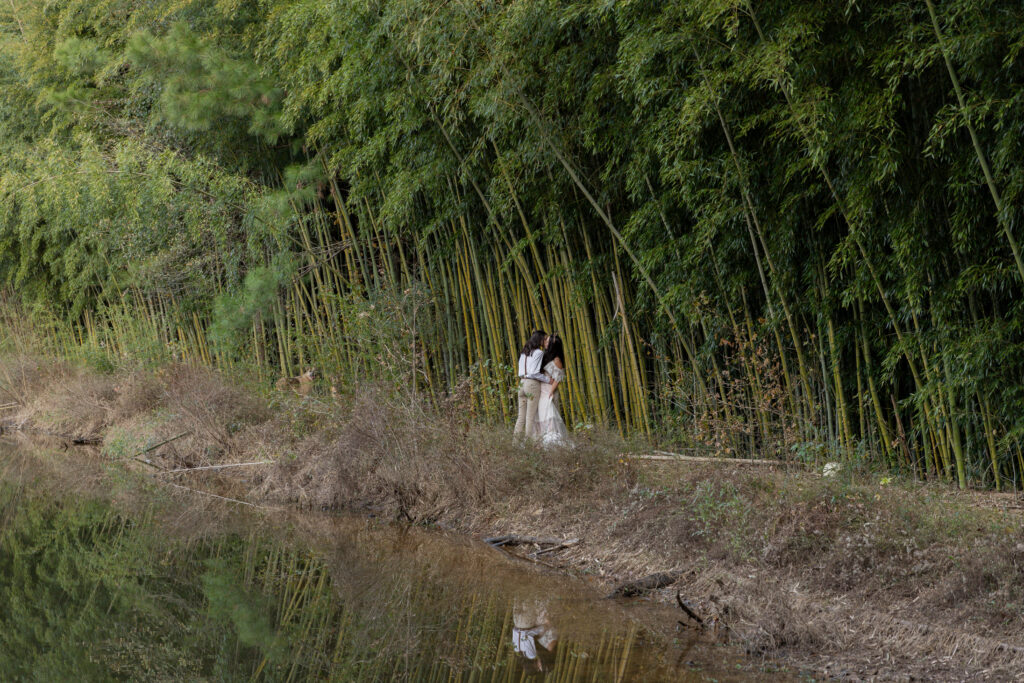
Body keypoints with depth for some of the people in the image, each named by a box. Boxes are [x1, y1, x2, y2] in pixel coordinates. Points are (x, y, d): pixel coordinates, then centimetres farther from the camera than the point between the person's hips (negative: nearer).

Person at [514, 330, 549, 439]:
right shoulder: (538, 352, -9)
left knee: (521, 415, 9)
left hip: (522, 383, 7)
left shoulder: (524, 353, 14)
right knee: (531, 415, -4)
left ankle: (517, 437, 5)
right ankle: (530, 437, -5)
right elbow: (534, 373, -16)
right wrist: (548, 379, -7)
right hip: (533, 384, -7)